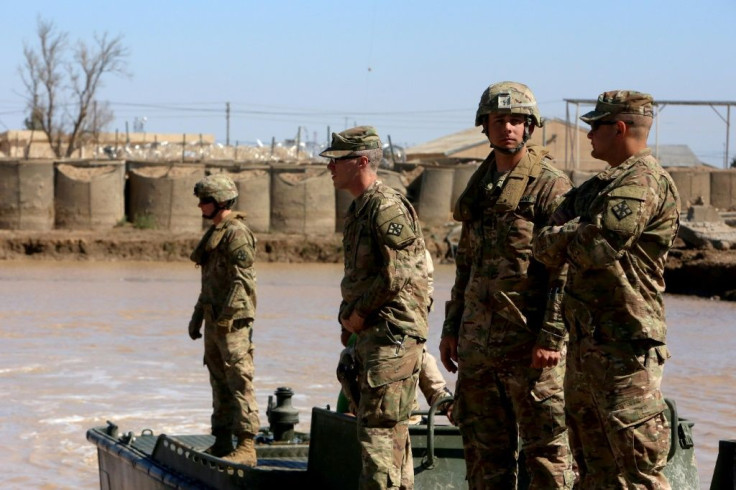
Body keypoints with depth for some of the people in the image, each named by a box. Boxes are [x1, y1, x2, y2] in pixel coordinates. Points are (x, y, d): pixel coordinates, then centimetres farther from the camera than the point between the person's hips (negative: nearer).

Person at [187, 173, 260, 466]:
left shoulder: (236, 233, -12)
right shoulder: (214, 233, 19)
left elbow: (242, 281, -19)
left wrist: (225, 317, -22)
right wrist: (198, 315, 24)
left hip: (233, 320, -10)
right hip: (215, 318, 10)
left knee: (239, 381, -11)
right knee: (219, 381, 12)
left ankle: (246, 447, -13)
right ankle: (222, 444, 18)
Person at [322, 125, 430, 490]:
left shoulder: (388, 208, -14)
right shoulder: (358, 209, 17)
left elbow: (396, 276, -21)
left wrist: (358, 314, -12)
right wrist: (347, 312, 9)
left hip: (392, 333, -10)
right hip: (372, 334, 10)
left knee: (378, 428, -12)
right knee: (391, 428, 13)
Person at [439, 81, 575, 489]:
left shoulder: (551, 186, -7)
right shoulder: (479, 187, 16)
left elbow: (567, 270, -12)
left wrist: (551, 338, -18)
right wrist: (451, 328, 17)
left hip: (529, 344, -7)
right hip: (478, 340, 7)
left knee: (546, 450, -4)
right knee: (484, 451, 11)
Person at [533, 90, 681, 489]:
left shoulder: (643, 181, -13)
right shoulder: (598, 186, 19)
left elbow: (597, 248, -23)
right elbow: (544, 249, 13)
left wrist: (566, 237, -3)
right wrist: (577, 235, -8)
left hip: (623, 347, -10)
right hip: (586, 344, 10)